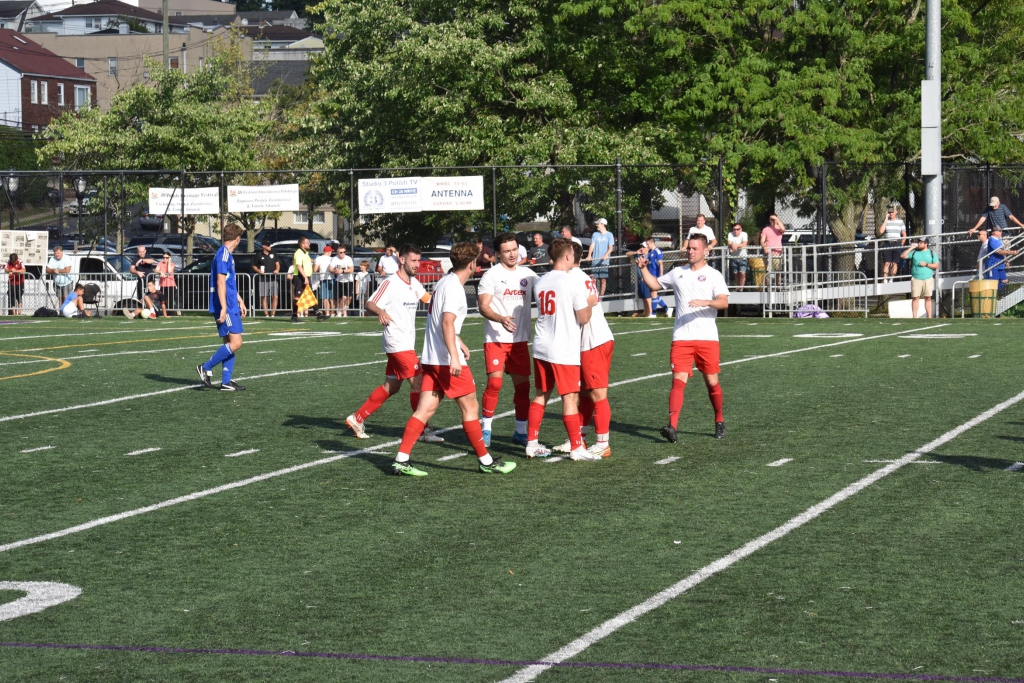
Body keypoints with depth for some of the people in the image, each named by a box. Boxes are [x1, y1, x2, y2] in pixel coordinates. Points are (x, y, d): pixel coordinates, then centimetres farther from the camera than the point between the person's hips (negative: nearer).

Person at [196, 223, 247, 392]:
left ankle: (226, 381, 10)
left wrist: (240, 301, 29)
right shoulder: (223, 254, -14)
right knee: (235, 343, -13)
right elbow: (220, 283, -19)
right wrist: (223, 308, -22)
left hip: (231, 307, 10)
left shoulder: (227, 254, 17)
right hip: (226, 308, -10)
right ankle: (206, 368, -4)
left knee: (230, 343, 9)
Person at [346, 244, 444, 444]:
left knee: (391, 387, 13)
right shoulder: (391, 283, -14)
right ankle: (423, 431, -3)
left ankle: (357, 419, 20)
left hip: (407, 343, 9)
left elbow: (428, 298, 24)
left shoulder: (414, 283, 10)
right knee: (418, 382, -10)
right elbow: (370, 303, -20)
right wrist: (380, 311, -42)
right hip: (397, 342, -9)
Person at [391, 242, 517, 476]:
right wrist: (454, 357, -29)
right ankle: (486, 461, 9)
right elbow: (447, 323, -24)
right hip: (447, 360, -9)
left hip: (432, 359, 9)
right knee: (470, 407, 1)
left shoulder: (444, 283, 17)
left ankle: (401, 460, -3)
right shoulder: (454, 288, -13)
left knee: (425, 409, 4)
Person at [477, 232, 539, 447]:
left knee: (522, 385, 8)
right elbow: (483, 306, -13)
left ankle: (521, 431, 20)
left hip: (520, 340, 5)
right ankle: (485, 428, 0)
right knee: (494, 383, -14)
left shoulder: (528, 274, 9)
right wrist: (500, 319, -31)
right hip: (496, 339, -5)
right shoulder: (491, 276, -6)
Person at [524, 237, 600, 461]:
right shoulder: (574, 283, -13)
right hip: (565, 350, -6)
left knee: (541, 394, 14)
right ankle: (576, 447, 3)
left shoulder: (540, 282, 7)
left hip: (541, 348, 6)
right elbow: (583, 318, -11)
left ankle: (532, 443, 16)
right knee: (570, 397, -1)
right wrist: (590, 302, 7)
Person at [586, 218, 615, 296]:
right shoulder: (595, 234, 13)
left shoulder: (609, 235, 3)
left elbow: (611, 247, -4)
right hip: (595, 261, 3)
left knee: (603, 279, -2)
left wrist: (606, 255, -24)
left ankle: (601, 295, 2)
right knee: (593, 279, -1)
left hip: (604, 261, -3)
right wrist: (589, 255, -13)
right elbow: (592, 245, 5)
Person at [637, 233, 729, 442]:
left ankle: (719, 422, 26)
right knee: (678, 380, -11)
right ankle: (672, 427, -21)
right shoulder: (678, 273, 13)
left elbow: (724, 302, -10)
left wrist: (705, 302, -27)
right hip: (681, 337, 2)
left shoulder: (714, 275, 2)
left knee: (712, 382, 5)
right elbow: (655, 284, 26)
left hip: (707, 338, -2)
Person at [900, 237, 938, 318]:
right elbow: (902, 256, 0)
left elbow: (936, 265, 4)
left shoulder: (931, 253, 9)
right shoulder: (914, 252, 10)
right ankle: (914, 317, -3)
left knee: (928, 298, 2)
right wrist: (911, 248, -3)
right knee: (915, 298, -4)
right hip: (916, 279, 0)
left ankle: (929, 317, 4)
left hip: (928, 279, 0)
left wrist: (926, 264, -9)